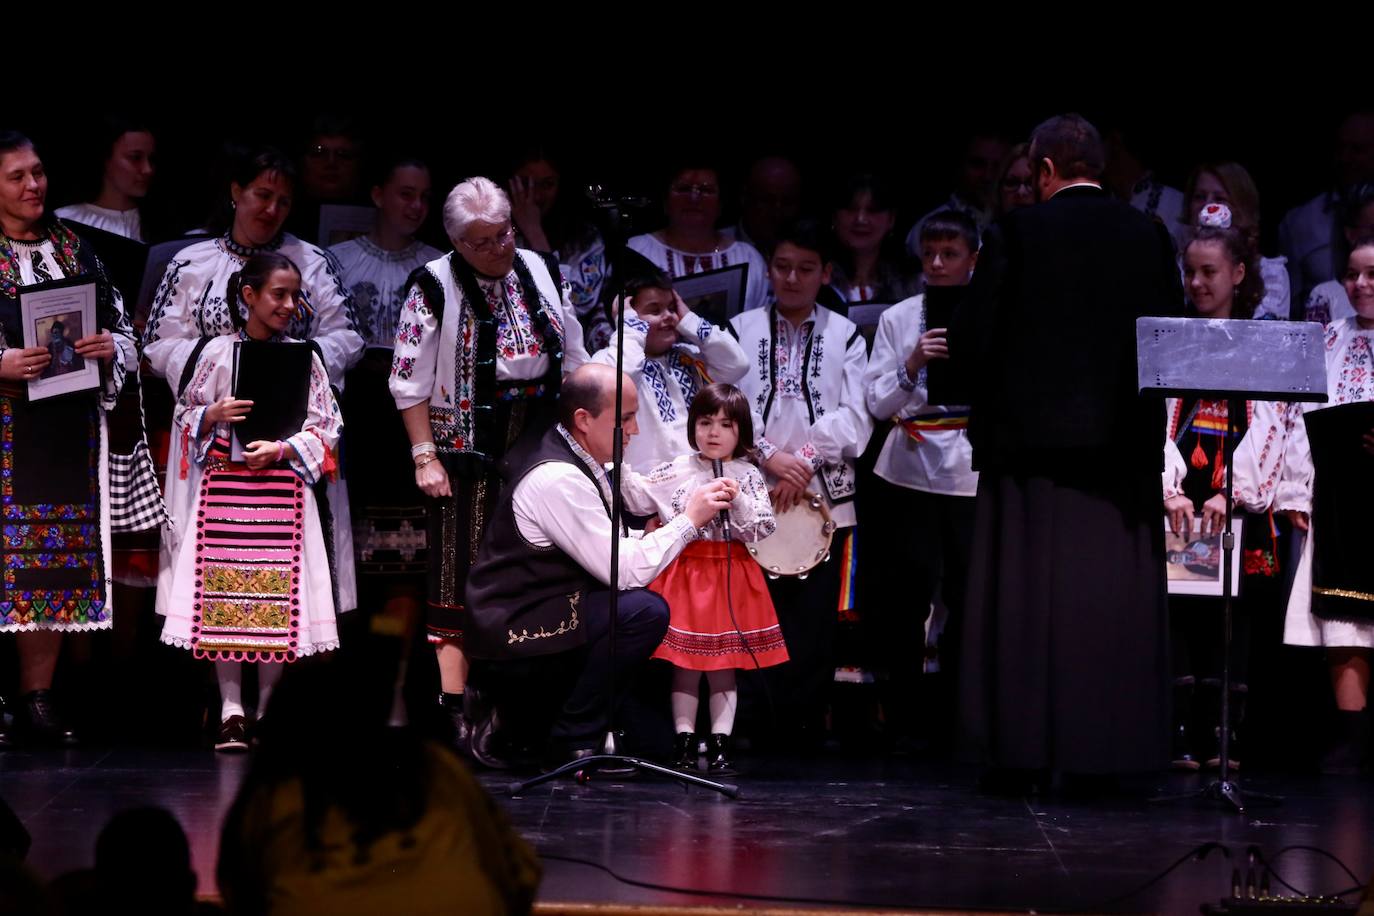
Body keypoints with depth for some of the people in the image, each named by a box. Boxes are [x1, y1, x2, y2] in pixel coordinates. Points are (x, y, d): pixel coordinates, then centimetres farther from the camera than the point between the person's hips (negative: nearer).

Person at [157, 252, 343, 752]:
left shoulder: (305, 358, 5)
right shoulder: (218, 351, 3)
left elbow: (326, 428, 4)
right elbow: (185, 416, 7)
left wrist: (281, 449, -11)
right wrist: (214, 415, -13)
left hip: (283, 487, 1)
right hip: (223, 485, 0)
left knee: (280, 597, -3)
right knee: (223, 594, -5)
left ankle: (267, 710, 5)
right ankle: (231, 710, -1)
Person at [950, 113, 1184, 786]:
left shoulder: (1016, 232, -6)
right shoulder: (1148, 235, 3)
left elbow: (971, 336, -7)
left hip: (1032, 434, -2)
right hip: (1123, 442, 2)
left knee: (1025, 595, 3)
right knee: (1113, 595, 6)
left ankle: (1020, 749, 3)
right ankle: (1108, 748, 5)